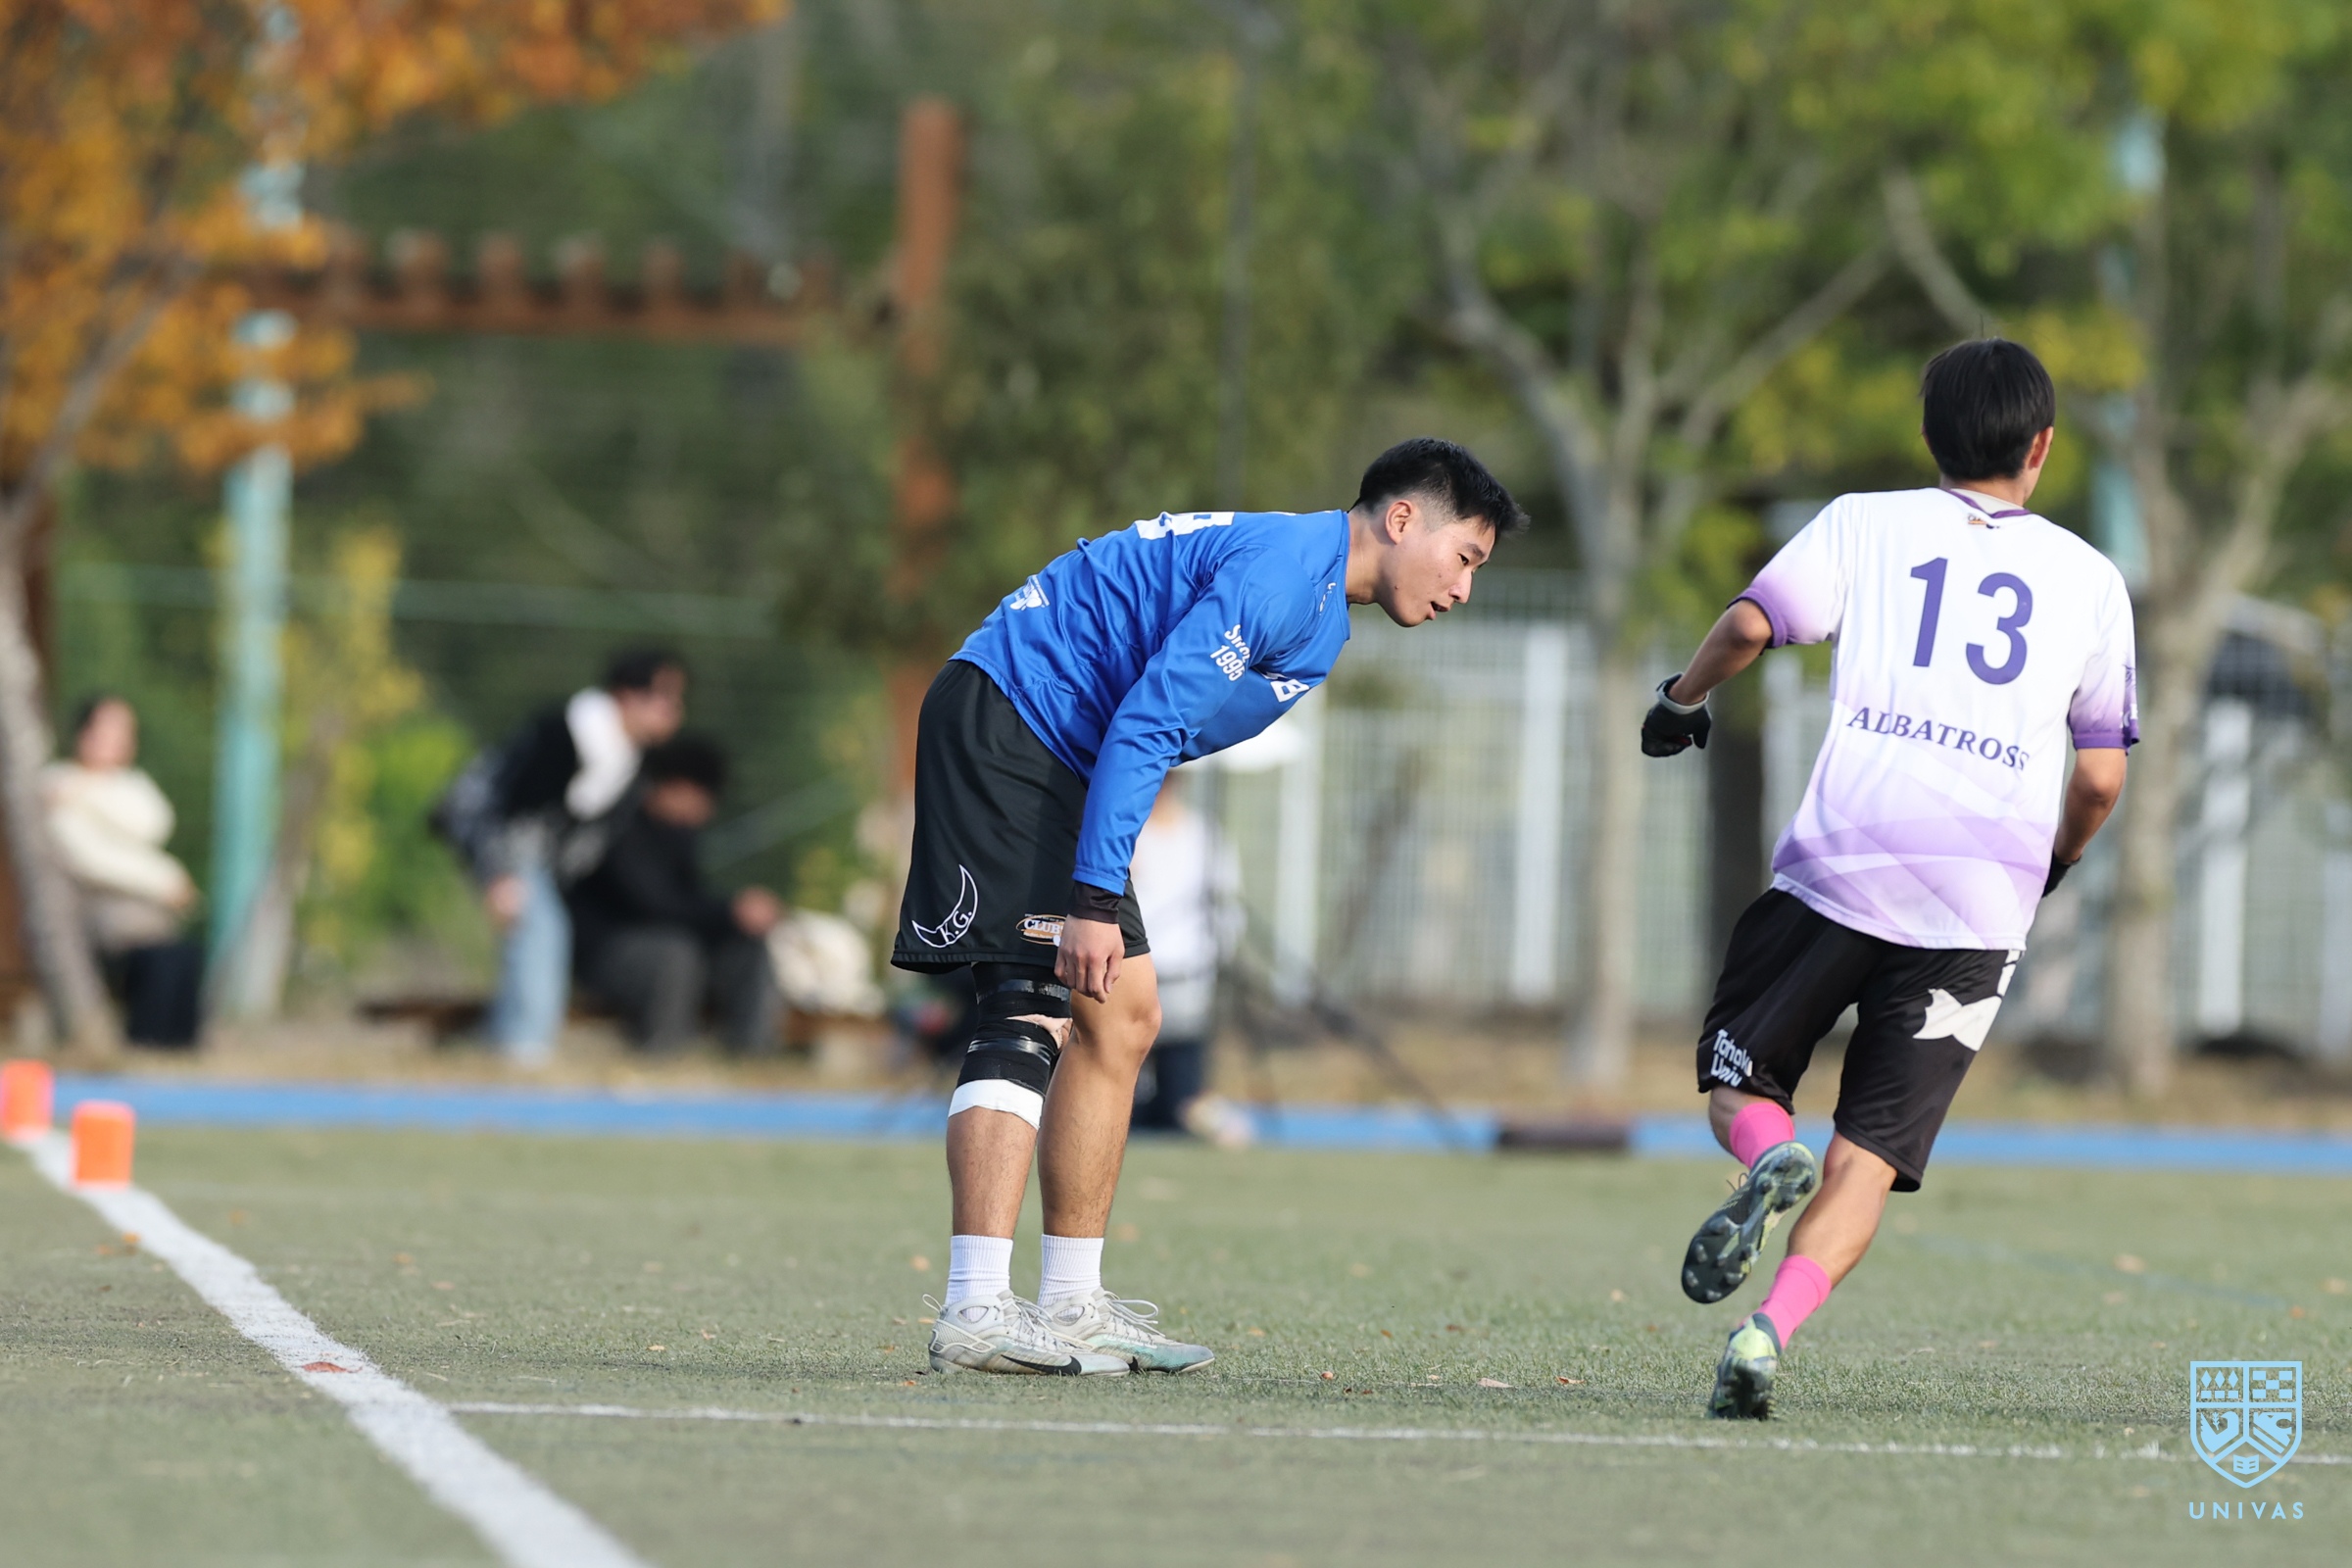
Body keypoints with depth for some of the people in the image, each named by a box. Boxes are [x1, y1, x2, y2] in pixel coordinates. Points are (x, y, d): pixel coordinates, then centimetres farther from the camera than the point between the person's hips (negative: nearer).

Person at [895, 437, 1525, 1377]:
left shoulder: (1322, 623, 17)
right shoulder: (1283, 570, -18)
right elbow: (1144, 724, -24)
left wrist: (1100, 887, 17)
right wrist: (1094, 899, -26)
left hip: (1062, 754, 11)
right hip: (1002, 724, -11)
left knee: (1121, 1016, 9)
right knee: (1035, 1008, -19)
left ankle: (1071, 1306, 13)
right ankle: (975, 1311, -26)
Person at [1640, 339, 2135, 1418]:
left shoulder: (1865, 525, 10)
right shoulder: (2089, 579, 15)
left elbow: (1752, 622, -4)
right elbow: (2102, 776, 15)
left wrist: (1682, 701, 16)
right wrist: (2054, 861, 35)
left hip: (1841, 866, -1)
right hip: (1983, 903, 1)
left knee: (1739, 1082, 15)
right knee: (1869, 1158, 3)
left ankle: (1767, 1159, -20)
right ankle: (1774, 1326, -20)